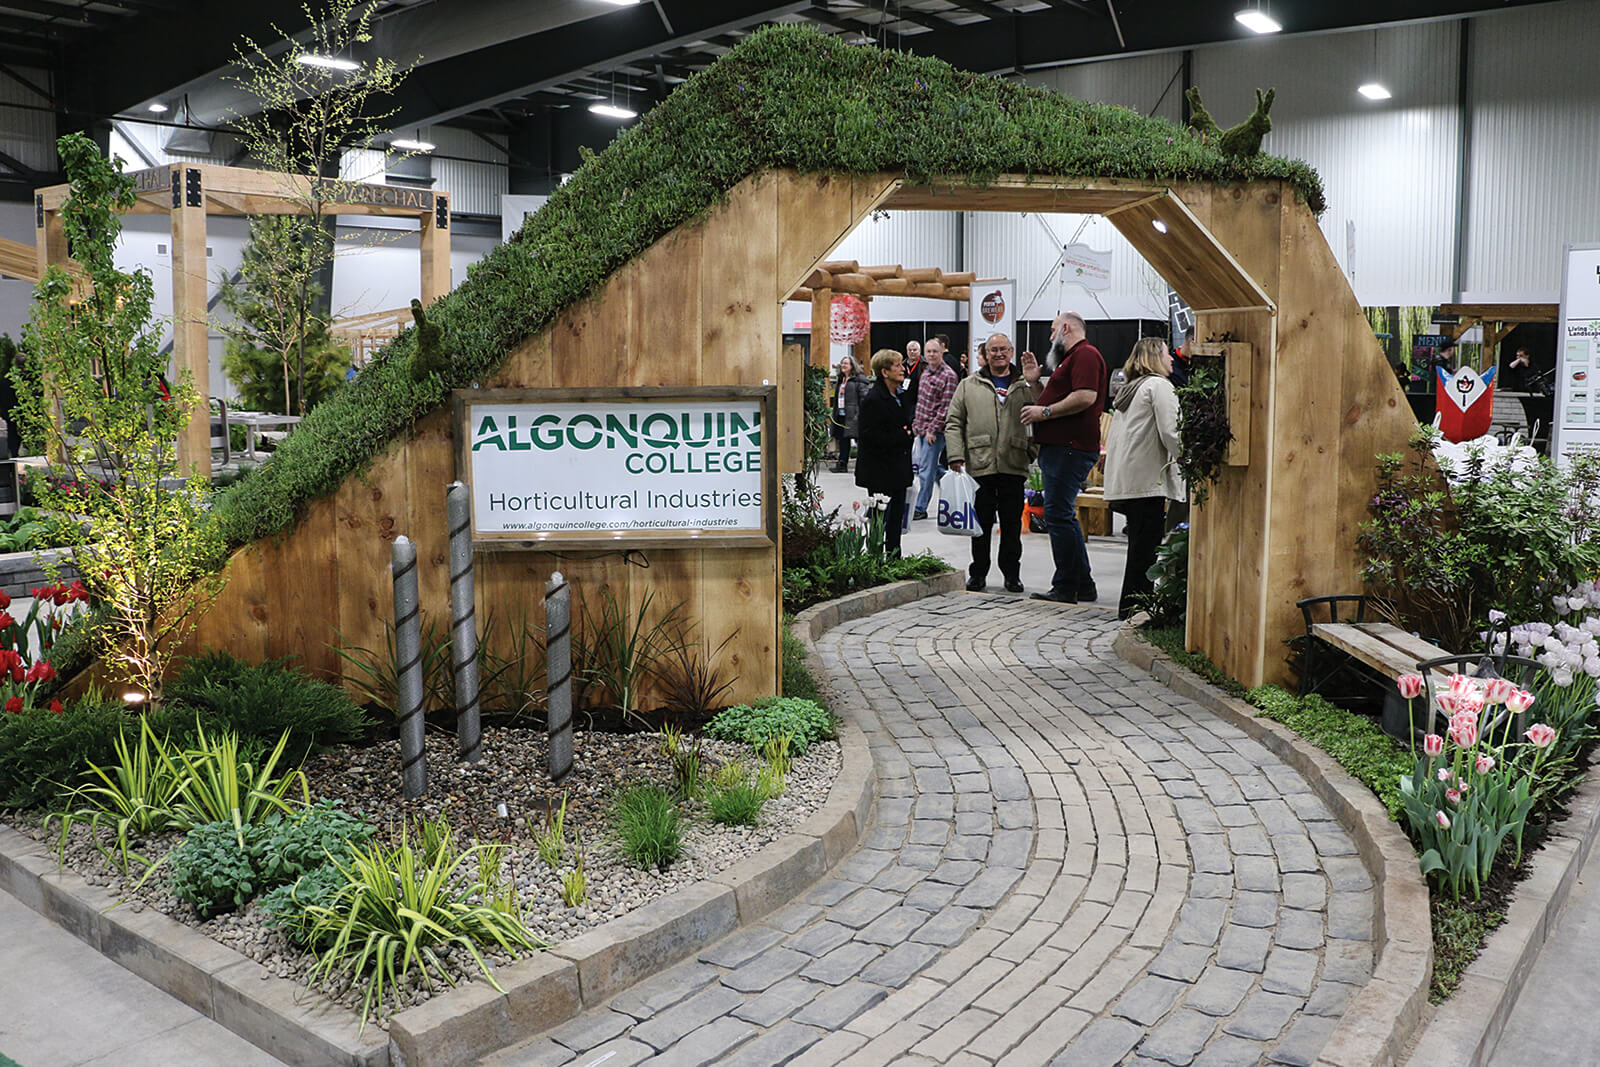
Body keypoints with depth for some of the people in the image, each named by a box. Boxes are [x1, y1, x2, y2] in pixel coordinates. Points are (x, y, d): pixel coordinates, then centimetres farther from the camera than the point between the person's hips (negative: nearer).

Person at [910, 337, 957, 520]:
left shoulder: (948, 376, -12)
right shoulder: (926, 371, 13)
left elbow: (946, 407, -16)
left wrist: (932, 429, -18)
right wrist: (915, 423, 16)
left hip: (935, 430, -8)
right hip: (921, 427, 8)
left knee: (927, 469, -6)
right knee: (932, 468, 13)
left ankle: (920, 508, -2)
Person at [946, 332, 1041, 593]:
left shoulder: (1024, 385, 13)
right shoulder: (969, 386, 12)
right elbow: (953, 423, 8)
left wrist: (1033, 384, -13)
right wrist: (956, 456, -3)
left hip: (1013, 466, 0)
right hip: (979, 465, 0)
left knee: (1012, 523, 5)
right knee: (981, 523, 5)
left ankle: (1012, 574, 15)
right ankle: (978, 573, 16)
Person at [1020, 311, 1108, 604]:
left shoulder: (1085, 354, -9)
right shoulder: (1071, 358, 25)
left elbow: (1086, 396, -23)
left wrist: (1044, 412, -16)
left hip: (1070, 448, -11)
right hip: (1059, 447, 11)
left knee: (1058, 516, -10)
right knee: (1063, 517, 14)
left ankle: (1065, 588, -5)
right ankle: (1083, 586, 20)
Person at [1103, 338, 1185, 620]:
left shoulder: (1128, 389, 22)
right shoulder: (1159, 385, -5)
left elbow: (1113, 438, 22)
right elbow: (1170, 432, -14)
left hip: (1125, 478, 9)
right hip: (1146, 478, -9)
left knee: (1140, 543, 12)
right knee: (1146, 546, -5)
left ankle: (1131, 605, 14)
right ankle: (1133, 605, -3)